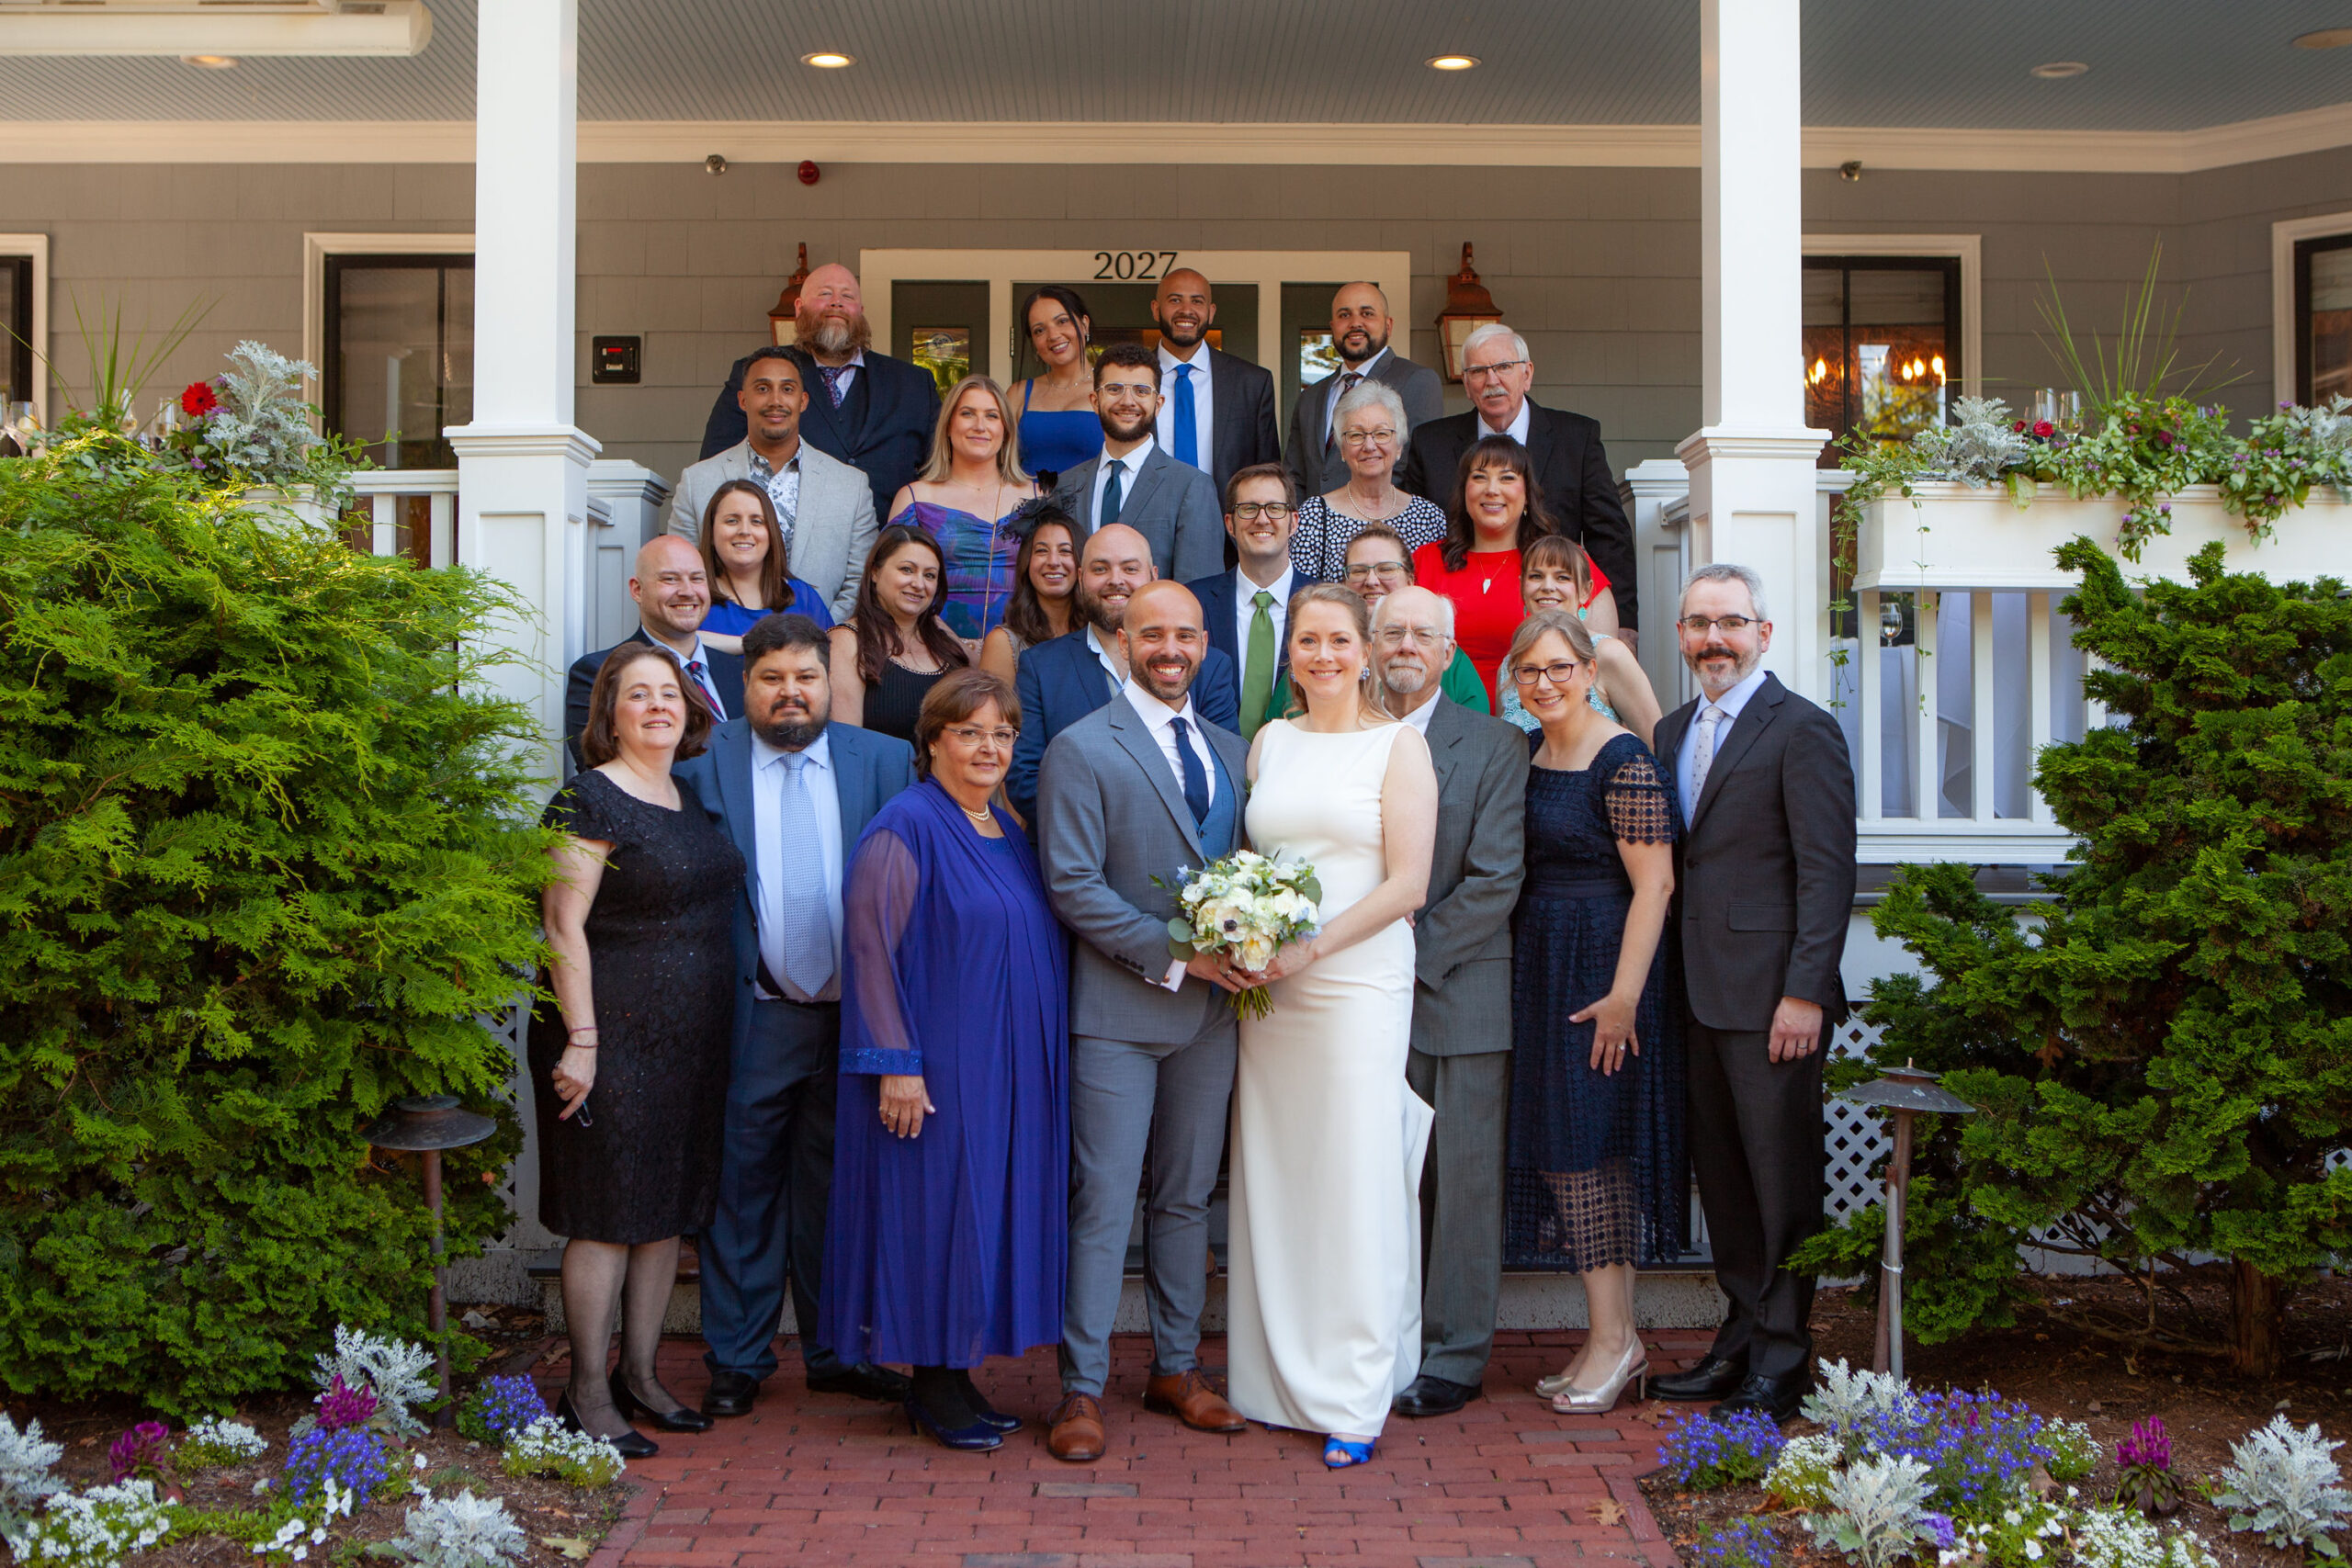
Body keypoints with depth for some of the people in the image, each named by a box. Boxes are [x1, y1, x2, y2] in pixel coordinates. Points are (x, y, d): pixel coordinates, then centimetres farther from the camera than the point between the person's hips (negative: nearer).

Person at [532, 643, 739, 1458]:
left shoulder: (690, 801, 13)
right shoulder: (590, 800, -10)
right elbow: (563, 926, -15)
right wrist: (579, 1039, -20)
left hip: (690, 1043, 8)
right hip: (615, 1036, -8)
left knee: (669, 1210, 12)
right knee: (608, 1216, -2)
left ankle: (639, 1376, 23)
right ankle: (587, 1395, 8)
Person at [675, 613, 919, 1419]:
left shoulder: (884, 761, 5)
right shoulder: (703, 763, 1)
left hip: (855, 1015, 2)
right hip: (751, 1016, -2)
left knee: (838, 1188, 13)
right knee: (741, 1187, 6)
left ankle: (837, 1352, 26)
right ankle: (737, 1359, 20)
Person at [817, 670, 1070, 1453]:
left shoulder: (1009, 833, 13)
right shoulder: (905, 828, -11)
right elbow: (871, 949, -16)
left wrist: (1039, 1063, 16)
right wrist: (897, 1064, -20)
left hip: (1009, 1072, 8)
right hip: (937, 1068, -8)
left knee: (989, 1207, 11)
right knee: (936, 1204, -1)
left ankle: (958, 1372, 21)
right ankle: (933, 1383, 11)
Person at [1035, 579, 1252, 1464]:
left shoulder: (1231, 751, 13)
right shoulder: (1081, 750, -5)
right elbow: (1072, 884, -12)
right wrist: (1173, 956, -16)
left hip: (1209, 1009, 6)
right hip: (1117, 1009, -5)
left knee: (1187, 1197, 13)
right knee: (1103, 1201, -3)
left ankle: (1177, 1367, 25)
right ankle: (1081, 1389, 6)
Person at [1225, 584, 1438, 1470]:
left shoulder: (1397, 746, -1)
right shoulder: (1269, 743, 13)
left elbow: (1407, 884, -7)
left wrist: (1308, 949, -14)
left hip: (1358, 985, -4)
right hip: (1269, 988, 4)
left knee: (1355, 1187, -2)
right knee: (1271, 1182, 7)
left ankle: (1353, 1403, 5)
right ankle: (1277, 1380, 19)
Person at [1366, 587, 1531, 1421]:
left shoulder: (1496, 746, 0)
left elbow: (1496, 879, -7)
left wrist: (1412, 958, -12)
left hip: (1460, 998, -2)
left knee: (1463, 1180, 3)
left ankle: (1453, 1355, 14)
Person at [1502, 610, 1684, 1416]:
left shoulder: (1625, 761, -14)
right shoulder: (1529, 753, 11)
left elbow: (1653, 883, -18)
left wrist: (1624, 995, -22)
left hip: (1603, 969, -8)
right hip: (1544, 969, 8)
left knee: (1587, 1145, -5)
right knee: (1566, 1146, 9)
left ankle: (1613, 1339, 4)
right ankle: (1616, 1335, 17)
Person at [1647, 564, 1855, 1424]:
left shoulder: (1803, 731, -7)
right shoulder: (1673, 732, 15)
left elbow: (1827, 871, -12)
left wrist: (1805, 992, -17)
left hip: (1771, 996, -7)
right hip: (1698, 994, 7)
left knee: (1781, 1178, 1)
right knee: (1720, 1172, 13)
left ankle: (1781, 1363, 11)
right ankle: (1741, 1342, 25)